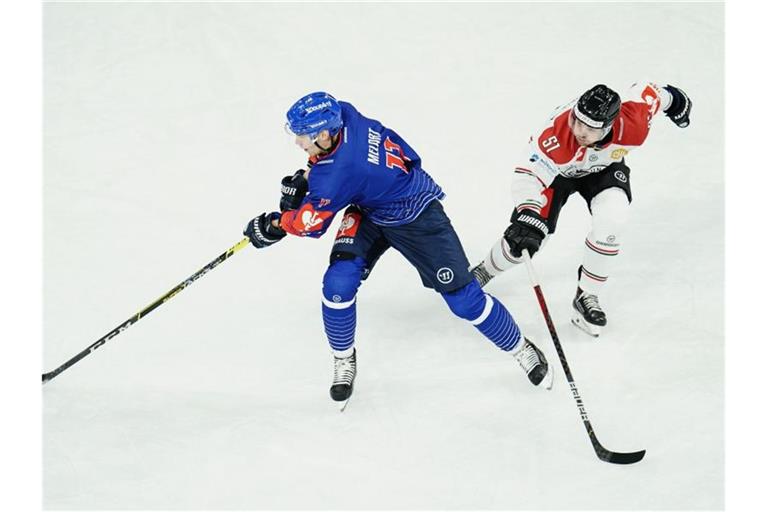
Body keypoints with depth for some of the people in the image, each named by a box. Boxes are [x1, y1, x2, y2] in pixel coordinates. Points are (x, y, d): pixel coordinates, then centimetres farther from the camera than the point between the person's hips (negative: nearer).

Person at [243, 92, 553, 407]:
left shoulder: (338, 175, -38)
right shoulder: (341, 114, -19)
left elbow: (311, 223, -21)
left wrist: (272, 226, -5)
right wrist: (304, 177, -2)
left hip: (417, 219, -8)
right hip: (368, 211, 8)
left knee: (463, 298, -2)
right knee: (338, 283, -11)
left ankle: (521, 349, 20)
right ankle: (344, 359, 11)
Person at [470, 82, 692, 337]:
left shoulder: (633, 127, -35)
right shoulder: (556, 136, -45)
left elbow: (645, 91, -15)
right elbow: (528, 175, -46)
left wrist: (672, 99, 8)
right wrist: (529, 217, -62)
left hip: (603, 168, 2)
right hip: (557, 169, -2)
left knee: (611, 220, -25)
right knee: (527, 236, -8)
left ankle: (586, 297, -5)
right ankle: (485, 270, 26)